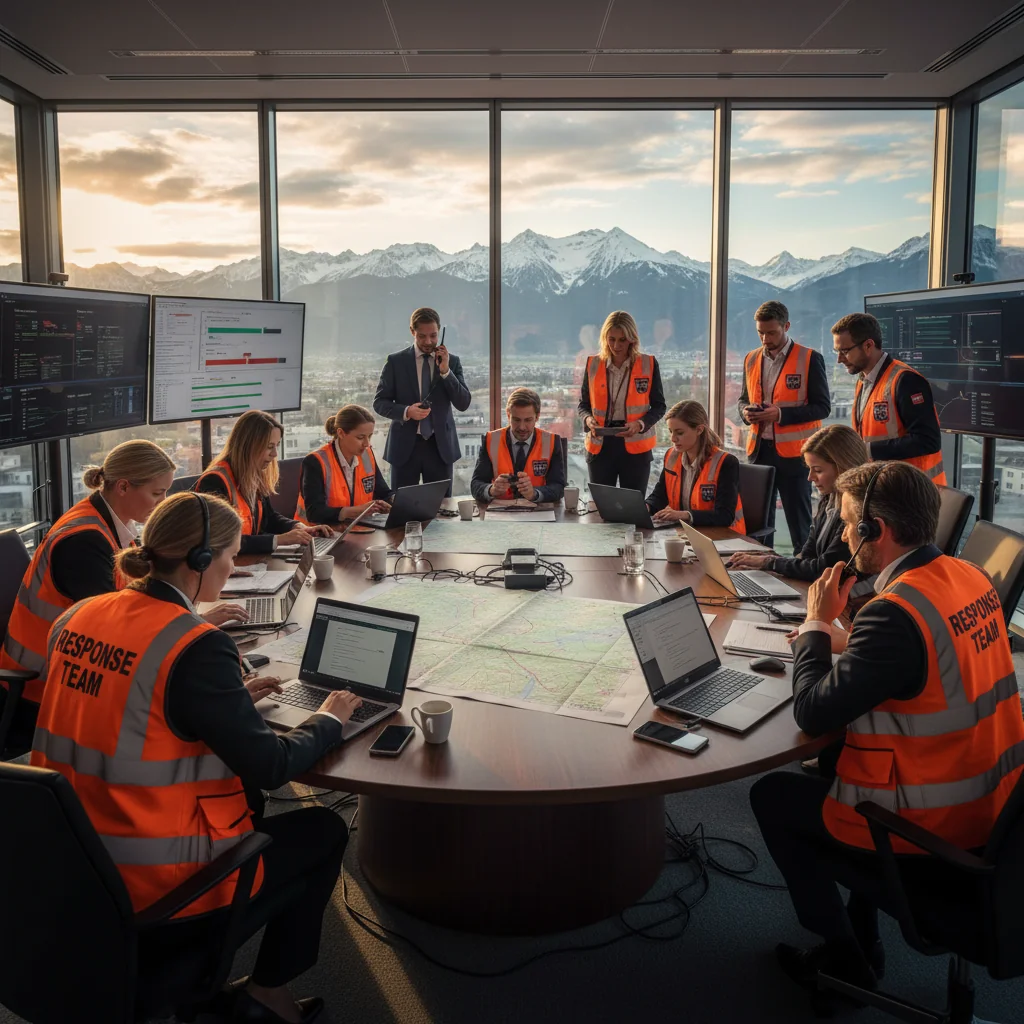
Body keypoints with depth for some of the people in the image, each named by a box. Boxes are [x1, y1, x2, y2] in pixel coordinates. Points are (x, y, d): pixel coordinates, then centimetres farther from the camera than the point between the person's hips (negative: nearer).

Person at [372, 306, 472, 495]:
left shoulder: (452, 361, 6)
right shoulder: (395, 361, 2)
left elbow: (463, 404, 0)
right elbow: (379, 402, 2)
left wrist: (445, 371, -11)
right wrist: (406, 411, -16)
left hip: (441, 445, 1)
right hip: (405, 445, -1)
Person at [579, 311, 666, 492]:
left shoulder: (649, 365, 0)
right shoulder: (593, 364, 5)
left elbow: (659, 406, 4)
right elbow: (584, 404, 10)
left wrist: (640, 424, -15)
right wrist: (588, 419, -12)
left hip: (635, 447, -1)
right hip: (600, 445, 1)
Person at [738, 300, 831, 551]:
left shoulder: (810, 359, -7)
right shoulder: (751, 359, 10)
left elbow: (822, 406, -9)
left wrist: (781, 414, -20)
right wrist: (746, 412, -6)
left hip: (793, 453, -5)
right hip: (759, 450, 5)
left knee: (799, 523, 3)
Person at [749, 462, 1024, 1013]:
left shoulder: (895, 612, -28)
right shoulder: (970, 577, 1)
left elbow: (813, 714, -22)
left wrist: (817, 623, -9)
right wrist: (835, 638, 4)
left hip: (929, 844, -8)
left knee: (771, 795, 11)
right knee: (829, 768, 28)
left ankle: (845, 956, 22)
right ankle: (861, 939, 33)